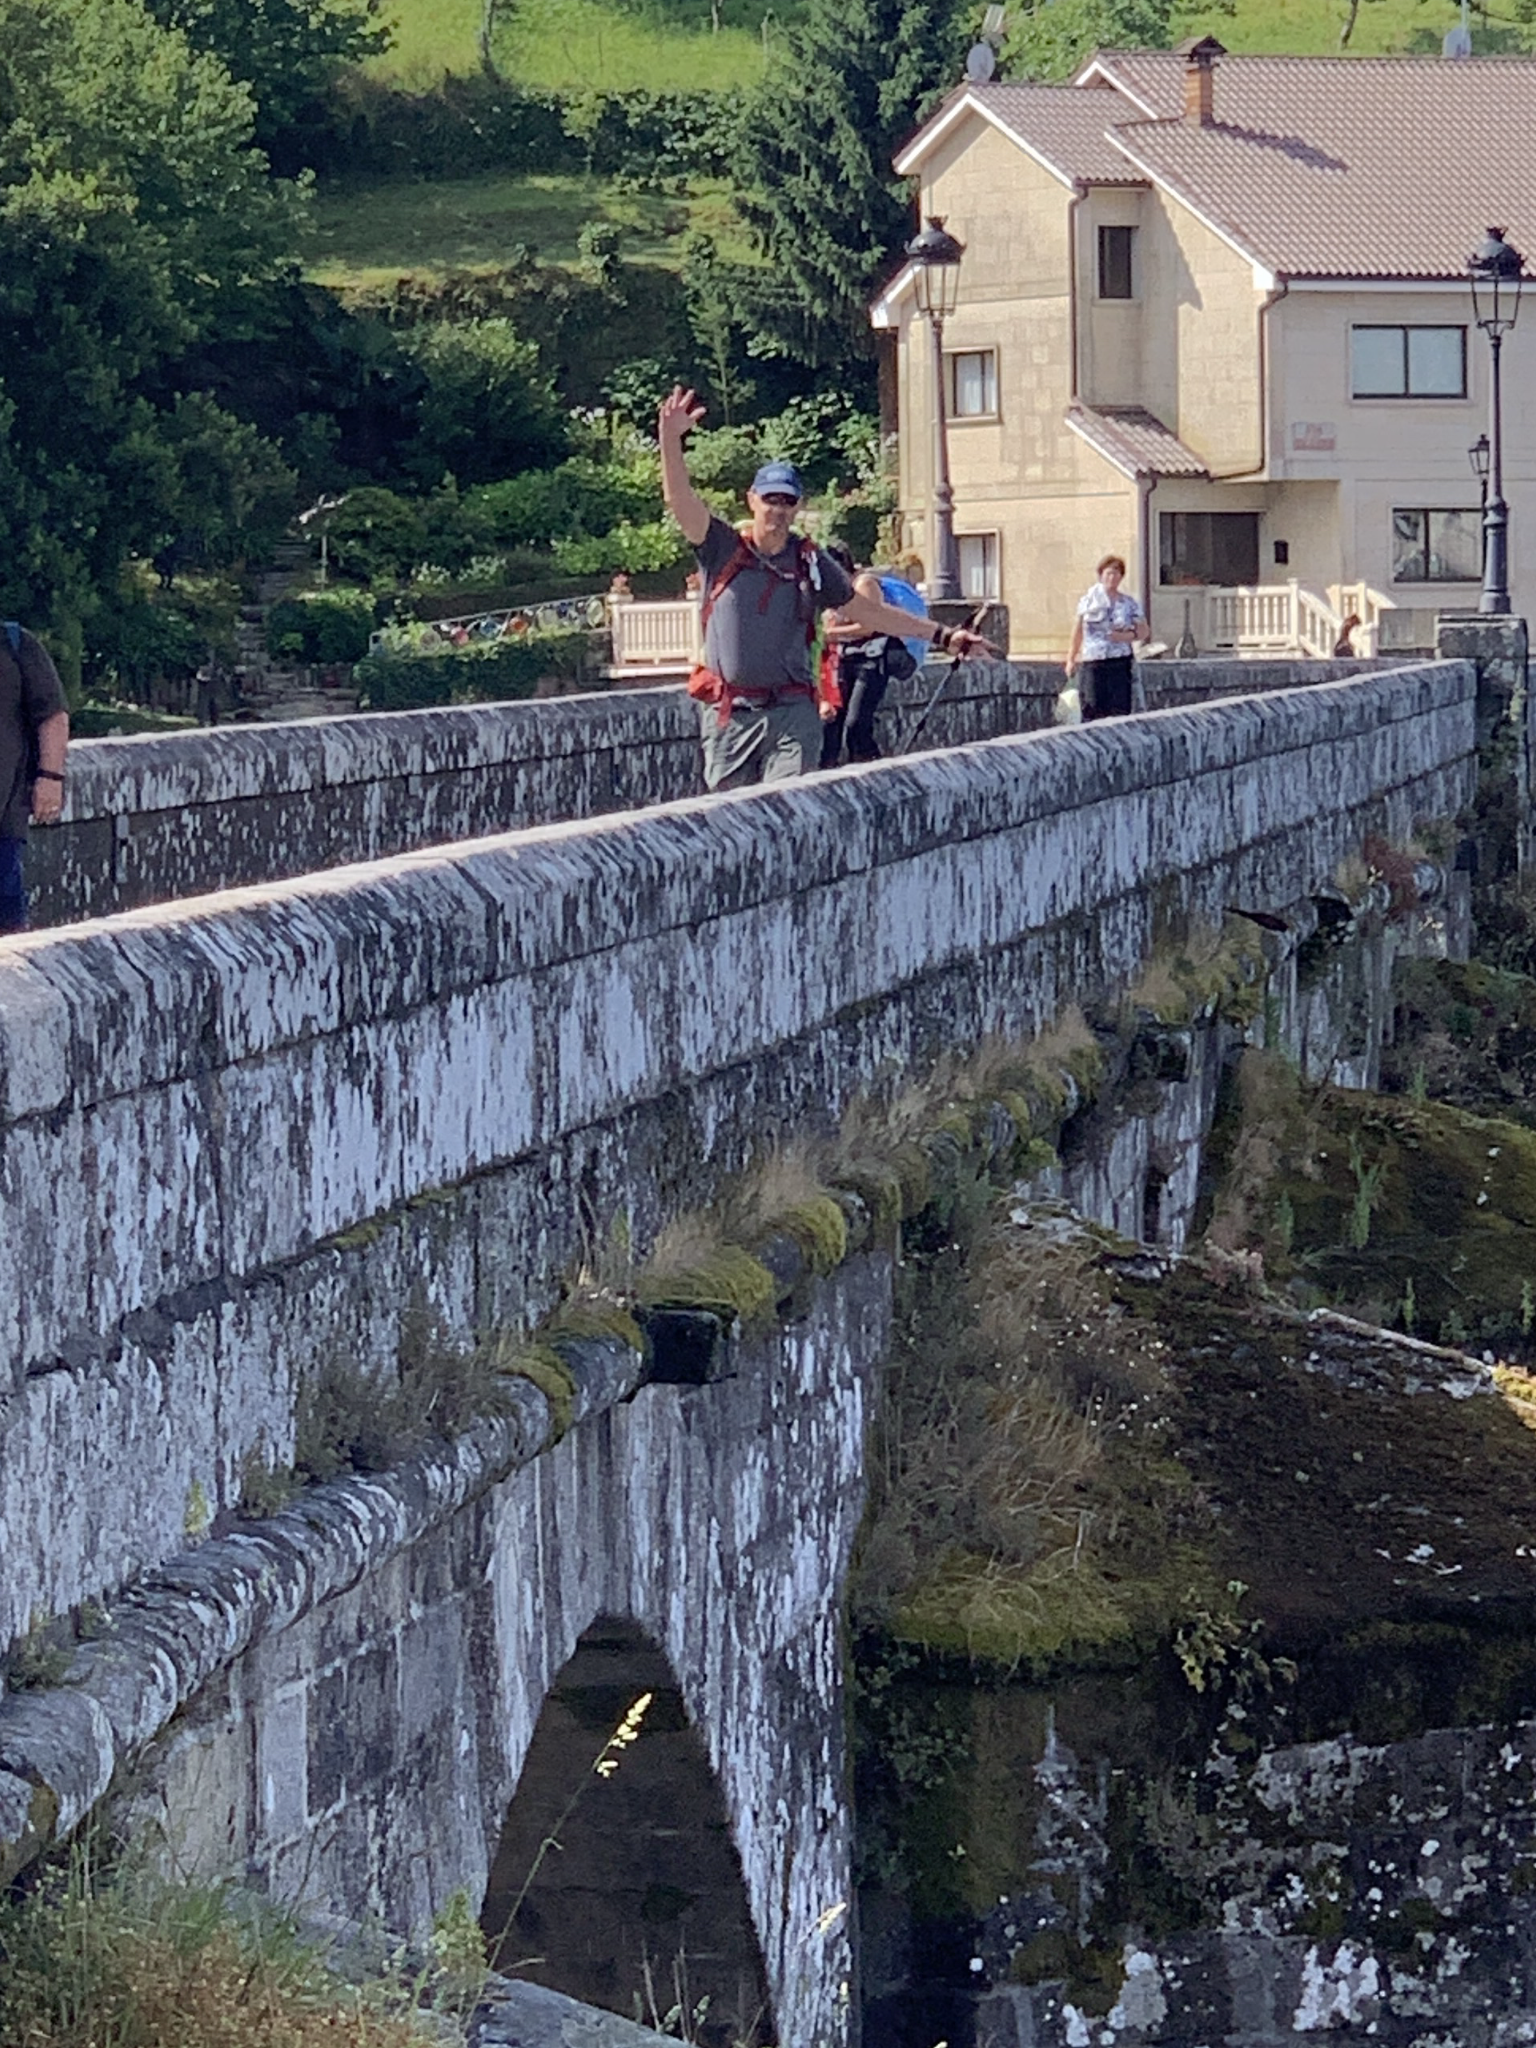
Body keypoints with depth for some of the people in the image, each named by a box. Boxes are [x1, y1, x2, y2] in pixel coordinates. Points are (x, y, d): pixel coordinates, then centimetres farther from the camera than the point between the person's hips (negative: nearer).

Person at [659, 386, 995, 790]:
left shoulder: (811, 563, 7)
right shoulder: (723, 550, 1)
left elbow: (867, 610, 15)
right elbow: (680, 499, -12)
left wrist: (940, 636, 13)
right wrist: (670, 439, -28)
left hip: (791, 714, 0)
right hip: (728, 713, 0)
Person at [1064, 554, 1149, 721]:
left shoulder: (1128, 603, 7)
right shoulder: (1089, 599, 7)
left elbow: (1144, 631, 11)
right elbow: (1078, 630, 13)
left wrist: (1127, 636, -8)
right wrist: (1071, 659, 12)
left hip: (1120, 663, 0)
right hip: (1092, 662, 0)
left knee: (1119, 711, -7)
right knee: (1093, 709, -6)